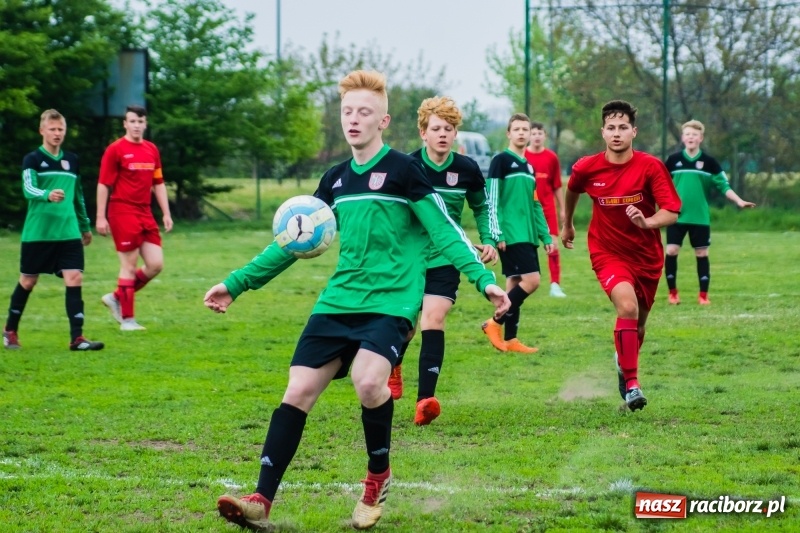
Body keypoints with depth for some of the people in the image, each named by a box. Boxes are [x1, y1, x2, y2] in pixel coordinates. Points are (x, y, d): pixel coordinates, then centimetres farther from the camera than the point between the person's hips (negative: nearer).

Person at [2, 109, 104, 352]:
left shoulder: (72, 160, 11)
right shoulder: (32, 159, -4)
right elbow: (28, 189, -21)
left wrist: (85, 226, 27)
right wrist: (48, 195, -41)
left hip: (68, 232, 3)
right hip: (37, 232, -3)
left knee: (74, 278, -10)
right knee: (28, 281, 7)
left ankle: (77, 337, -10)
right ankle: (10, 330, 26)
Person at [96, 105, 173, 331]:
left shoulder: (152, 150, 12)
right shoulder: (115, 149, -6)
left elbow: (158, 183, 18)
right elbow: (103, 184, -7)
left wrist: (166, 214, 13)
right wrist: (100, 217, -11)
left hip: (145, 214, 7)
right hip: (123, 212, -6)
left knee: (156, 264, 1)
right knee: (129, 265, -5)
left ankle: (117, 298, 18)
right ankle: (127, 319, 3)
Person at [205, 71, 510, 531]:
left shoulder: (403, 170, -3)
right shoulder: (335, 179, 14)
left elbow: (445, 232, -6)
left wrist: (484, 279, -19)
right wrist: (237, 283, 19)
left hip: (391, 302, -6)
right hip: (338, 302, 6)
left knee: (369, 381, -28)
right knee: (299, 391, -6)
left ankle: (379, 476, -1)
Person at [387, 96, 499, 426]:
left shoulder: (467, 169, -5)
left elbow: (481, 207, 13)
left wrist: (489, 240, 1)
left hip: (445, 259, 0)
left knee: (433, 321, -16)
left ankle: (425, 400, -22)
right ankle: (393, 369, 45)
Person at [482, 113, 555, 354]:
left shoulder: (528, 166, 19)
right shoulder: (501, 160, -5)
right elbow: (492, 199, -10)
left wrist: (545, 235, 19)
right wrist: (497, 233, -16)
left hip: (527, 235, 8)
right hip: (511, 235, -8)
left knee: (515, 283, 7)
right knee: (531, 280, -16)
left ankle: (510, 339, 10)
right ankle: (495, 323, -6)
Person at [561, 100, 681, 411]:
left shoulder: (651, 167, -14)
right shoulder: (587, 168, -9)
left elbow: (671, 212, -18)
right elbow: (572, 190, 15)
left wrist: (647, 222, -38)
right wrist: (567, 225, 27)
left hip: (646, 256, 2)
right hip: (608, 253, -2)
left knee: (637, 326, 16)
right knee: (627, 305, -29)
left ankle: (624, 361, 50)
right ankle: (631, 383, -24)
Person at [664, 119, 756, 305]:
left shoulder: (709, 162, 1)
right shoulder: (673, 160, 2)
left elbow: (724, 185, 1)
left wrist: (739, 201, -10)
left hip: (700, 217, 0)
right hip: (676, 215, 0)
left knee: (702, 254, 2)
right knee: (672, 251, -6)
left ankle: (703, 295, 10)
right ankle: (672, 292, 8)